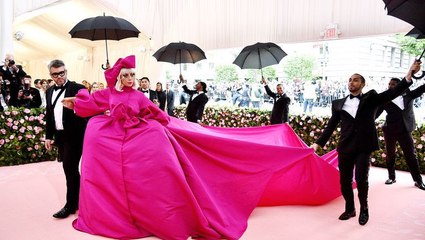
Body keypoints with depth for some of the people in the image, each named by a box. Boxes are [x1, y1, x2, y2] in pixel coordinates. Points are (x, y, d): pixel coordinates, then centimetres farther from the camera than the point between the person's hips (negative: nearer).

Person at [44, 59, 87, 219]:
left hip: (74, 136, -6)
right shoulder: (50, 91, 12)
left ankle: (70, 205, 10)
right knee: (70, 169, 15)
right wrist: (48, 136, 15)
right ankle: (78, 200, 30)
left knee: (70, 169, -3)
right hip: (60, 136, 7)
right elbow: (49, 115, 16)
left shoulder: (78, 89, -8)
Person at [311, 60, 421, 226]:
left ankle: (364, 209, 22)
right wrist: (318, 143, 5)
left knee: (361, 179, -5)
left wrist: (409, 74, -20)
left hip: (364, 147, -2)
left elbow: (393, 93, -7)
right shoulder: (338, 103, 11)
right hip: (345, 147, 3)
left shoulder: (371, 98, 6)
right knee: (344, 180, 8)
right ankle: (349, 209, 29)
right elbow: (331, 126, 11)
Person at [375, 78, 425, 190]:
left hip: (404, 130, 0)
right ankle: (391, 177, 23)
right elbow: (376, 113, 0)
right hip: (389, 130, 0)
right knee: (390, 155, 10)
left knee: (411, 155, 4)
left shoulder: (408, 95, 4)